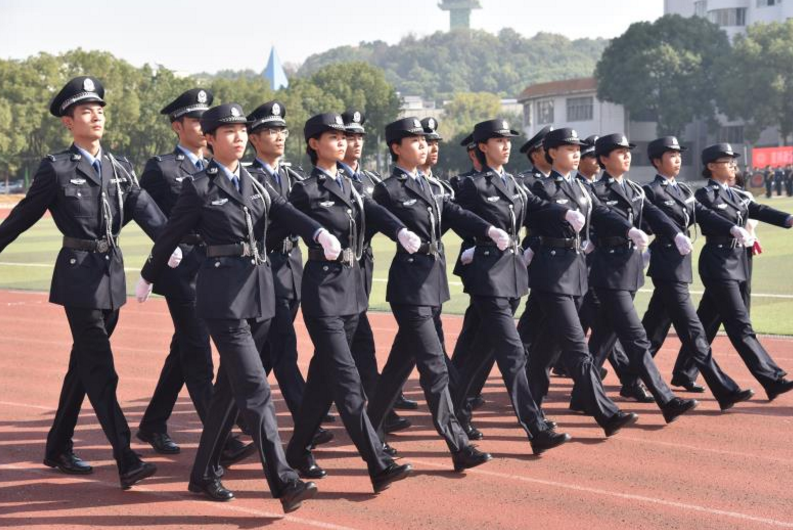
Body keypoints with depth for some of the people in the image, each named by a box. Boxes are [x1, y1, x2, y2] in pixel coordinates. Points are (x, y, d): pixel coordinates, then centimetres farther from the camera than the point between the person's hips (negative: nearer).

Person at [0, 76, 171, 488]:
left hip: (112, 273, 6)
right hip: (79, 273, -6)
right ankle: (126, 462, -14)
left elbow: (146, 211, -4)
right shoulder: (56, 168, -5)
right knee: (100, 370, -10)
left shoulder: (119, 167, 10)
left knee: (83, 364, 15)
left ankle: (58, 448, 28)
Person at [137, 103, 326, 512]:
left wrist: (320, 233, -23)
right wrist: (147, 278, 15)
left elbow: (288, 214, -3)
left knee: (230, 387, 12)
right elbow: (170, 236, 5)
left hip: (260, 293, 6)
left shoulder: (256, 185, 13)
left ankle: (204, 474, 23)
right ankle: (284, 482, -16)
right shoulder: (199, 188, -3)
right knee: (254, 388, -12)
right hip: (223, 294, -6)